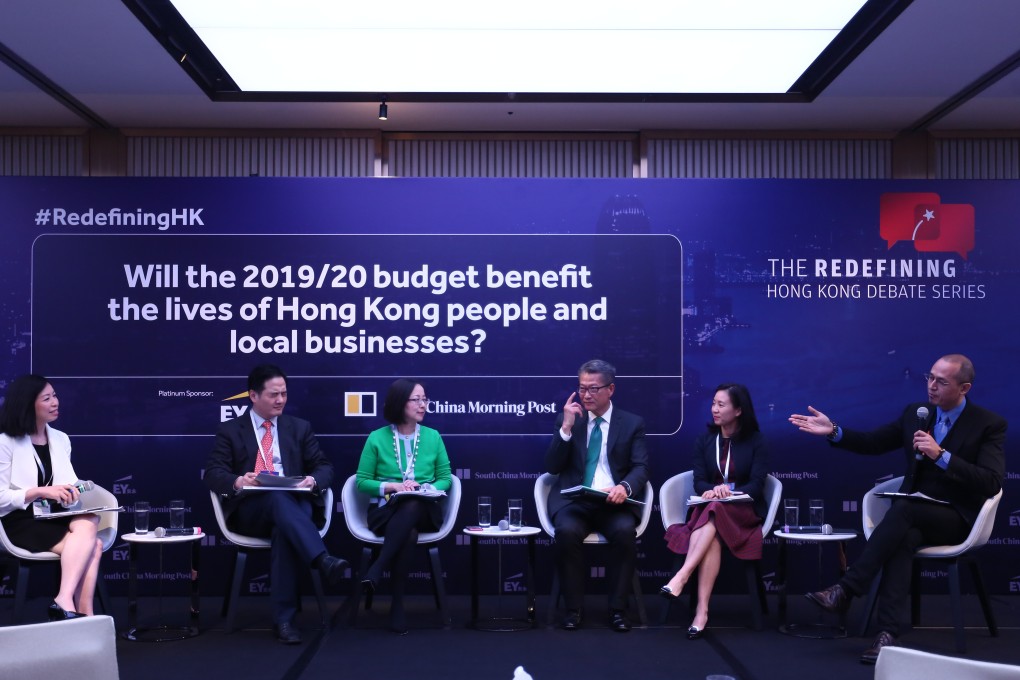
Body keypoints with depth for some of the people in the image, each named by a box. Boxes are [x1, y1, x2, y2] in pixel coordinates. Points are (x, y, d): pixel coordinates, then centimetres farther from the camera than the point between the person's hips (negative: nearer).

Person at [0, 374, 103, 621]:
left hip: (55, 516, 5)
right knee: (92, 546, -29)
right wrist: (42, 491, -20)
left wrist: (71, 491, -7)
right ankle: (85, 616, -31)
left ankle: (64, 603, -38)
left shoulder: (60, 439, 14)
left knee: (88, 526, -32)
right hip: (21, 521, -5)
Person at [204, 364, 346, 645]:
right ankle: (322, 560, -54)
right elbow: (213, 473, 2)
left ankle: (283, 617, -37)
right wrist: (237, 481, -21)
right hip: (249, 511, -1)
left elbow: (325, 467, 13)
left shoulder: (300, 427, 19)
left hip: (295, 505, 1)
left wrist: (313, 480, -12)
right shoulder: (230, 430, 13)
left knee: (285, 530, -37)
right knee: (278, 497, -37)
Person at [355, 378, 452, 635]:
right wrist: (394, 486, -13)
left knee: (412, 506, -39)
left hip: (424, 511, 1)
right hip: (386, 511, -1)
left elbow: (445, 478, 11)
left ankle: (377, 569, -36)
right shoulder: (377, 438, 4)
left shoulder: (433, 437, 10)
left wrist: (425, 488, -11)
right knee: (408, 534, -38)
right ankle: (397, 605, -30)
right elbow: (362, 481, 4)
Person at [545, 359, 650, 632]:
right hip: (574, 501, 0)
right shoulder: (567, 419, 11)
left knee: (625, 531, -33)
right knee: (567, 531, -32)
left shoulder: (632, 423, 9)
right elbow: (552, 467, 2)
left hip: (614, 502, 0)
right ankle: (573, 609, -17)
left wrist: (625, 487, -25)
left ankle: (617, 609, -17)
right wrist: (566, 427, -11)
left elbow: (641, 467, -2)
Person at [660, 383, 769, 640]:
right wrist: (714, 490, -23)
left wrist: (729, 491, -25)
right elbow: (699, 482, 1)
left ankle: (680, 578, -49)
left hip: (745, 511, -2)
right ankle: (702, 611, -45)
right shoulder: (704, 440, 10)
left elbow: (756, 485, -6)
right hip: (710, 509, 2)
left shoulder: (756, 441, 2)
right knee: (713, 537, -36)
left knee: (715, 511, -39)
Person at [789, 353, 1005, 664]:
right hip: (915, 515, 3)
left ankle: (846, 589, -33)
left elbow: (992, 483, -17)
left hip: (956, 518, -3)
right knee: (904, 537, -34)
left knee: (903, 508, -35)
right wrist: (833, 431, -5)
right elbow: (872, 443, 12)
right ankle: (888, 633, -43)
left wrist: (941, 455, -26)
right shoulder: (914, 412, 8)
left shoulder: (990, 424, -6)